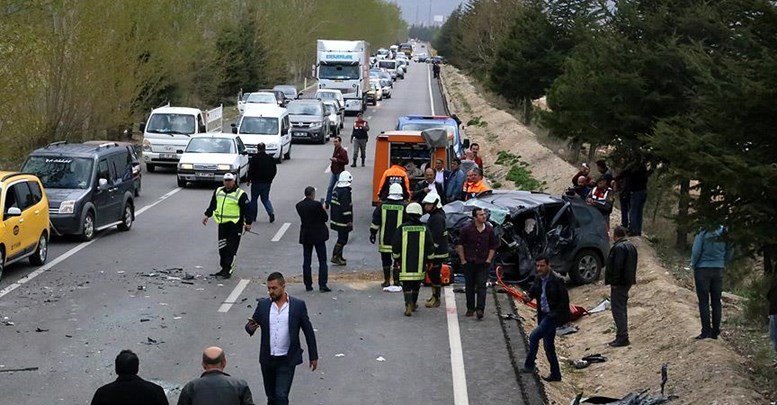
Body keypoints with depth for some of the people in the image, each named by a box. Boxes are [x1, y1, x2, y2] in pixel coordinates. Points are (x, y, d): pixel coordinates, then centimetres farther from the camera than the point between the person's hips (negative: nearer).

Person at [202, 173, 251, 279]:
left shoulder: (240, 194, -7)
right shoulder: (218, 191, 12)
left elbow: (246, 209, -7)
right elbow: (212, 205, 23)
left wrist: (248, 223, -11)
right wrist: (207, 215, 13)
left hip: (235, 225, -6)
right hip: (222, 224, 6)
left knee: (231, 248, -7)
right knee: (222, 248, 9)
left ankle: (228, 270, -3)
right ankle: (224, 269, 19)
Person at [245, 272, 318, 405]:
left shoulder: (298, 305, -6)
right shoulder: (263, 305, 1)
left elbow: (308, 332, 1)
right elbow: (250, 325, 5)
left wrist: (313, 356, 4)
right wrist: (250, 327, -21)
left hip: (287, 361, -3)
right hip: (267, 360, 3)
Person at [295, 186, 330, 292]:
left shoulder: (299, 205, -3)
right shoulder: (316, 205, -17)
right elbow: (325, 218, -11)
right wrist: (323, 209, 7)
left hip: (305, 236, 4)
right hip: (318, 235, -4)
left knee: (306, 262, 11)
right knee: (322, 261, 4)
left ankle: (308, 285, 12)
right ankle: (322, 285, -2)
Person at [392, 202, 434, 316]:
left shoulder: (401, 229, -7)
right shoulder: (425, 229, -2)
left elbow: (395, 247, -2)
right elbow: (430, 248, 2)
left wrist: (396, 258, 13)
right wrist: (430, 260, 15)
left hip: (405, 264, -2)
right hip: (420, 264, 2)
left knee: (406, 285, 2)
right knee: (416, 284, 20)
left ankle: (408, 305, -17)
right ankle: (413, 304, 33)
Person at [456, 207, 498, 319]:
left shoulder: (489, 229, 1)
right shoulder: (466, 229, -6)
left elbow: (493, 246, 10)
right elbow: (460, 245, 2)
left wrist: (489, 260, 1)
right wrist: (463, 260, -3)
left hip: (483, 263, 0)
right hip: (469, 262, 0)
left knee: (481, 285, -7)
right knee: (469, 286, 7)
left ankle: (480, 309, -11)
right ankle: (470, 308, 18)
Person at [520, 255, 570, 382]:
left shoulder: (557, 280, -16)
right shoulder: (539, 279, 6)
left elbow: (564, 300, -14)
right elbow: (533, 290, 11)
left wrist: (554, 314, -16)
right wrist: (528, 297, -12)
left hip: (553, 316, -8)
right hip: (543, 315, 8)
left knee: (534, 336, -17)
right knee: (548, 346, 12)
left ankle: (529, 364, -3)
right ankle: (555, 374, 21)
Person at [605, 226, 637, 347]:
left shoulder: (618, 247, -18)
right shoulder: (630, 246, 14)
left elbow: (617, 267, -23)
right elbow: (632, 265, 19)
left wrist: (614, 282, -19)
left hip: (619, 283, -10)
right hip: (628, 281, 10)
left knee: (618, 310, -8)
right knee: (622, 309, 16)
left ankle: (622, 337, -11)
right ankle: (622, 336, 21)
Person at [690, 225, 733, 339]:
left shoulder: (703, 233, -15)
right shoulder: (724, 232, -1)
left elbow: (696, 251, -14)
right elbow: (730, 252, 7)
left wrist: (693, 264, 3)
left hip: (703, 269, -4)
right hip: (718, 270, 4)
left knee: (703, 301, 1)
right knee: (716, 301, 10)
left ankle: (706, 330, -3)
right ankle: (715, 331, 11)